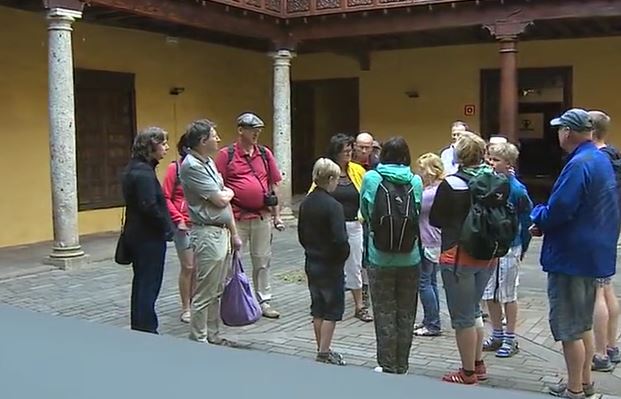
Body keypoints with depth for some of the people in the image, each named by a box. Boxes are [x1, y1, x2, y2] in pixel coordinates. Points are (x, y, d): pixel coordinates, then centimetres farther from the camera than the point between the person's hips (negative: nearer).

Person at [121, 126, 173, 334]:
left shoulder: (134, 169, 12)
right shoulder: (144, 172, -19)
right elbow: (149, 206, -25)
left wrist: (166, 226, 12)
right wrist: (166, 227, -12)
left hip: (137, 235, 10)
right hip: (149, 237, -10)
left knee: (141, 282, 18)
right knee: (149, 285, -1)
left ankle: (139, 329, 28)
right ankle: (146, 330, 6)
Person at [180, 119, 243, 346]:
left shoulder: (209, 162, 13)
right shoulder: (191, 167, -16)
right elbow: (220, 200, -16)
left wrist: (234, 233, 16)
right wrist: (229, 192, 7)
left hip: (221, 232, 9)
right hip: (207, 234, -9)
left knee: (217, 291, 16)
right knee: (205, 293, -2)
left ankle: (212, 336, 26)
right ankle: (198, 342, 8)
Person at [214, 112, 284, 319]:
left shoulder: (265, 153, 7)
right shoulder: (226, 155, -4)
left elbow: (274, 185, 12)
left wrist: (277, 215, 10)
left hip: (263, 217, 4)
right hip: (236, 218, -4)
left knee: (262, 261, 12)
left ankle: (264, 301, 23)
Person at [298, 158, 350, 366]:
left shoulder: (305, 203, 4)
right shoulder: (333, 206, -19)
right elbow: (340, 239, -23)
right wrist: (343, 255, -6)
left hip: (311, 263, 7)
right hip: (331, 265, -7)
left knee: (317, 308, 15)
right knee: (332, 310, 3)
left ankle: (322, 350, 24)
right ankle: (324, 353, 6)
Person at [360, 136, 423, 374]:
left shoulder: (371, 178, -6)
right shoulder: (415, 181, -4)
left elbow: (364, 212, 4)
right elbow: (418, 213, 6)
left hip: (380, 259, -1)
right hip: (410, 259, 2)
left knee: (385, 314, 7)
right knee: (406, 314, 12)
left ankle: (388, 367, 14)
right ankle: (402, 366, 21)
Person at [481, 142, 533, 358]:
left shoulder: (517, 190, -15)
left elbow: (527, 220, -8)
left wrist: (522, 249, -4)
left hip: (508, 248, -5)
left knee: (508, 295, 6)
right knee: (489, 294, 13)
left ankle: (510, 340, 20)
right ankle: (497, 335, 29)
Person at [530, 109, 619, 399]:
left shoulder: (578, 165, -22)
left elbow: (558, 211, -26)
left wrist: (538, 217, -5)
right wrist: (545, 222, 7)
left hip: (571, 256, -10)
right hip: (594, 253, 10)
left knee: (569, 328, 1)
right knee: (583, 323, 20)